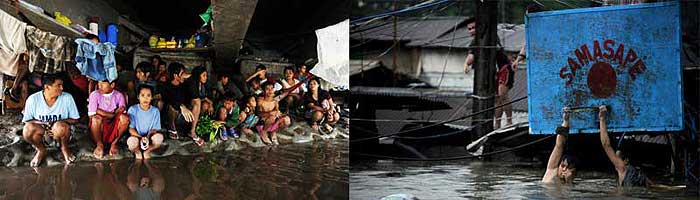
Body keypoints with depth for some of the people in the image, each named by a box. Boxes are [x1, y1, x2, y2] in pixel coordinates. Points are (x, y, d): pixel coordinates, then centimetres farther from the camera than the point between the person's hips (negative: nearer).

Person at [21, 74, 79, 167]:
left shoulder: (67, 98, -10)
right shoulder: (33, 99, -10)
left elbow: (75, 119, -5)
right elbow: (27, 121, -2)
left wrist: (56, 123, -22)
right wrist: (43, 123, -21)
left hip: (60, 132, -1)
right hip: (41, 132, 1)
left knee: (60, 126, -37)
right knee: (28, 129, -32)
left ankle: (64, 148, -2)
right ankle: (41, 150, 0)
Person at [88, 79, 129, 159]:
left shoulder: (119, 95, 4)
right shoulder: (94, 95, -2)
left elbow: (122, 108, -13)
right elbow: (92, 114, -13)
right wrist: (112, 114, -12)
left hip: (114, 128, 1)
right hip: (99, 127, -1)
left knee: (125, 118, -28)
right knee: (96, 118, -34)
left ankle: (114, 143, -6)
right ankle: (99, 144, -9)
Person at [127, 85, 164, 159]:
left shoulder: (155, 111, 0)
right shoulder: (133, 109, -5)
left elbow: (155, 129, 0)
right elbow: (130, 128, -7)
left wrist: (148, 137, -22)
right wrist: (140, 138, -24)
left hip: (149, 137, 2)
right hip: (136, 136, -2)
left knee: (159, 137, -31)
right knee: (132, 141, -37)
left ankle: (147, 152, -1)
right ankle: (137, 152, 0)